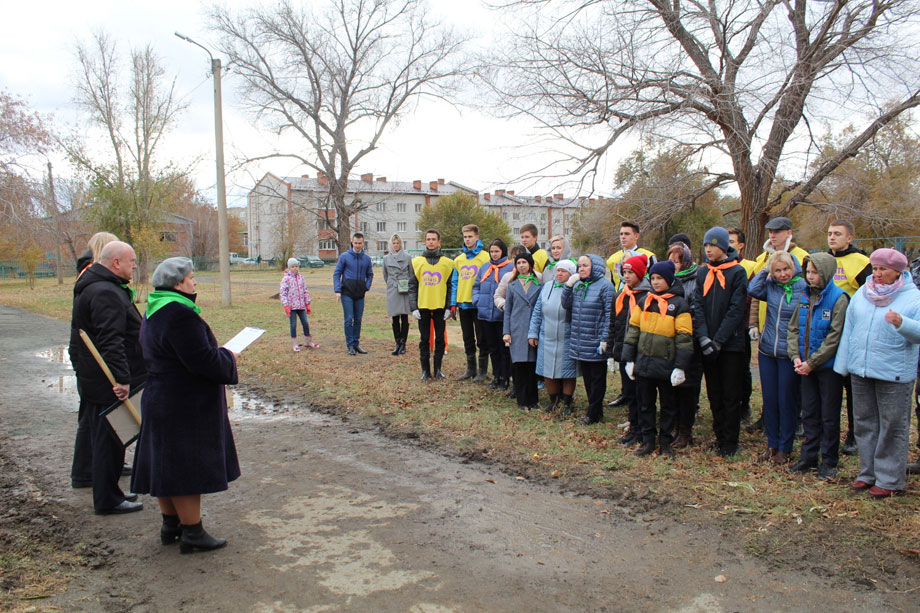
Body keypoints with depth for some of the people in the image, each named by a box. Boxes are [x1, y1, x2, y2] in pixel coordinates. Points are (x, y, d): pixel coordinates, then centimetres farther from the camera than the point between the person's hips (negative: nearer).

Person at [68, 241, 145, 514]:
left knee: (104, 438, 18)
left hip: (93, 379, 11)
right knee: (110, 439, -1)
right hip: (109, 386, -11)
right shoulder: (106, 294, -21)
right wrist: (121, 378, -30)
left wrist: (80, 367, 28)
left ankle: (109, 493, 30)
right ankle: (107, 500, 8)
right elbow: (111, 342, -29)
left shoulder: (90, 287, 16)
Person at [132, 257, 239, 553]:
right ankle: (192, 533, 9)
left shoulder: (155, 312, 10)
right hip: (185, 406, -10)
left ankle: (171, 525, 30)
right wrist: (228, 357, -8)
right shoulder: (179, 314, -23)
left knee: (167, 464, 17)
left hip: (160, 399, 10)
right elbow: (202, 360, -27)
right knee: (187, 465, -1)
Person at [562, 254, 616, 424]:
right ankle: (596, 410, 24)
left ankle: (593, 414, 12)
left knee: (597, 379, 4)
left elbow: (609, 314, -13)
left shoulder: (605, 286, -9)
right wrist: (568, 286, -6)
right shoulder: (577, 285, 12)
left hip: (596, 343, -7)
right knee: (587, 378, 13)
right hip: (580, 343, 7)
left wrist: (604, 339, -17)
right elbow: (566, 305, 6)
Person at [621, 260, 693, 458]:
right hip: (644, 363, 4)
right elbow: (633, 329, 9)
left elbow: (684, 338, -8)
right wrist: (629, 359, 5)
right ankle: (648, 440, 21)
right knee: (645, 403, 10)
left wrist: (680, 367, -13)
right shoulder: (644, 301, 7)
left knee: (668, 405, 9)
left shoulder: (679, 304, -6)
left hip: (666, 365, -4)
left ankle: (665, 442, 22)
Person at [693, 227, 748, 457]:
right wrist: (703, 337, -12)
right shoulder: (703, 272, 9)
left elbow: (735, 310, -11)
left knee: (731, 395, 3)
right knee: (714, 394, 11)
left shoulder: (737, 272, -4)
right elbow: (697, 306, 2)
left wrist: (718, 340, -16)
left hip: (731, 344, -4)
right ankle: (719, 436, 23)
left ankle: (730, 442, 12)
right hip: (708, 345, 4)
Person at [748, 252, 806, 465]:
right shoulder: (770, 286, 5)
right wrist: (766, 270, -6)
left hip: (789, 354, -4)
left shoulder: (803, 288, -8)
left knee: (786, 401, 4)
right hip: (767, 351, 4)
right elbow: (752, 290, -13)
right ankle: (772, 444, 24)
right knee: (769, 399, 10)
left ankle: (784, 448, 18)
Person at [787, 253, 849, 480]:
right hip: (806, 366, 6)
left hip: (828, 366, -6)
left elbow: (835, 336, -16)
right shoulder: (805, 296, 6)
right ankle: (809, 457, 24)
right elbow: (793, 328, 9)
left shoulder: (838, 298, -13)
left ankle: (829, 461, 16)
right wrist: (796, 357, -3)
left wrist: (812, 362, -16)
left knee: (829, 416, 5)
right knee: (809, 413, 13)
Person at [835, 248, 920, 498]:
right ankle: (868, 472, 26)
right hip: (860, 370, 5)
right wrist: (842, 364, 11)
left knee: (893, 426, 3)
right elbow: (849, 329, 12)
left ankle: (890, 479, 14)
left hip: (894, 374, -5)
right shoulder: (862, 294, 9)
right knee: (864, 423, 13)